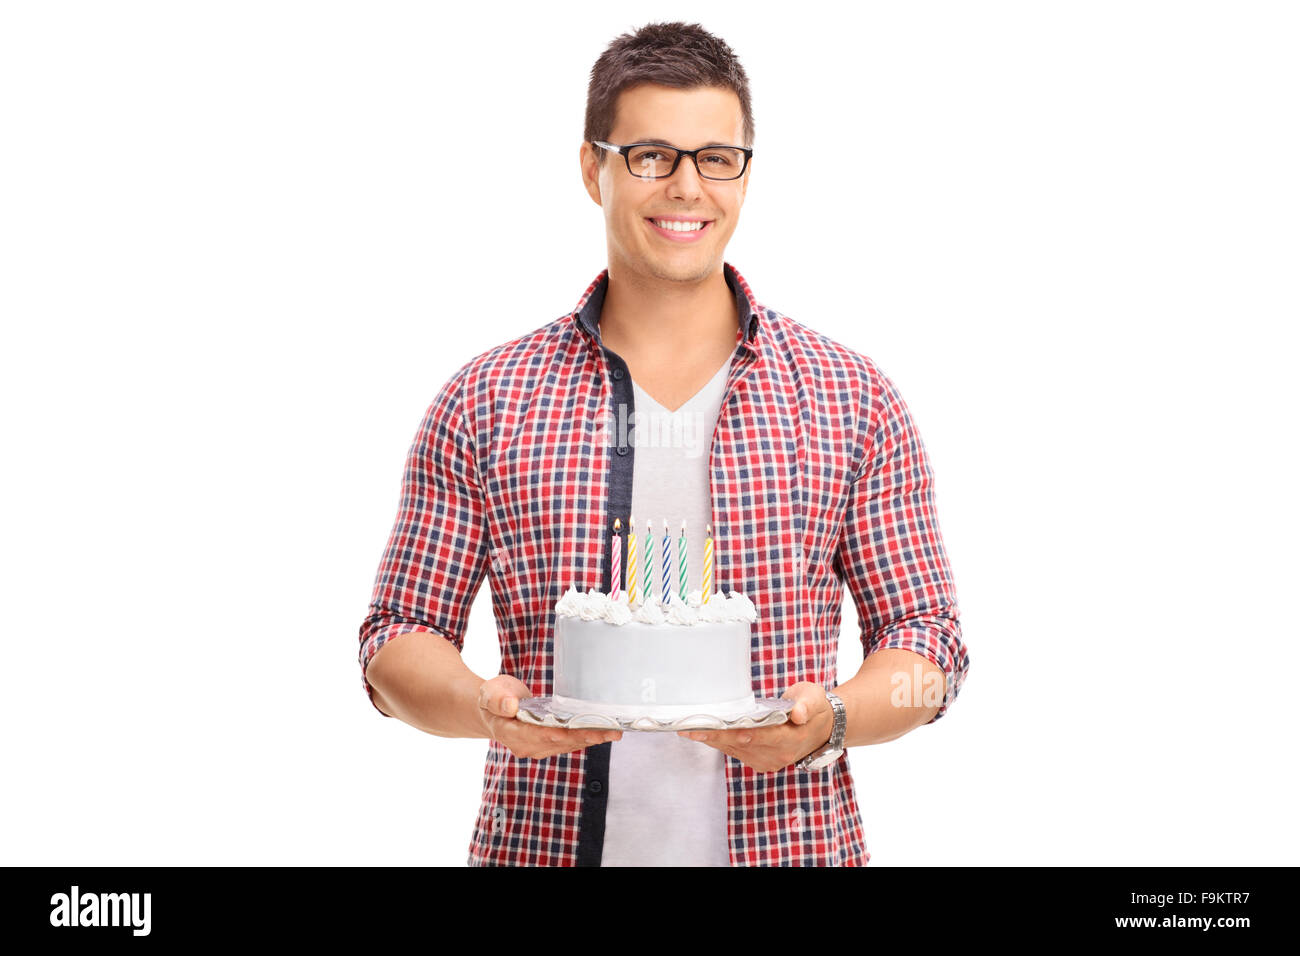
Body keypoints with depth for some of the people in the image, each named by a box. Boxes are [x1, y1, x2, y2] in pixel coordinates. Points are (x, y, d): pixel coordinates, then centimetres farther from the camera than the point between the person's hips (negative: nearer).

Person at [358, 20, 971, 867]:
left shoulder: (854, 402, 0)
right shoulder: (484, 405, -1)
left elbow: (927, 636, 2)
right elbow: (400, 636, 2)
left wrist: (829, 722, -17)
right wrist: (481, 706, -18)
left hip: (788, 843, 0)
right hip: (541, 845, 0)